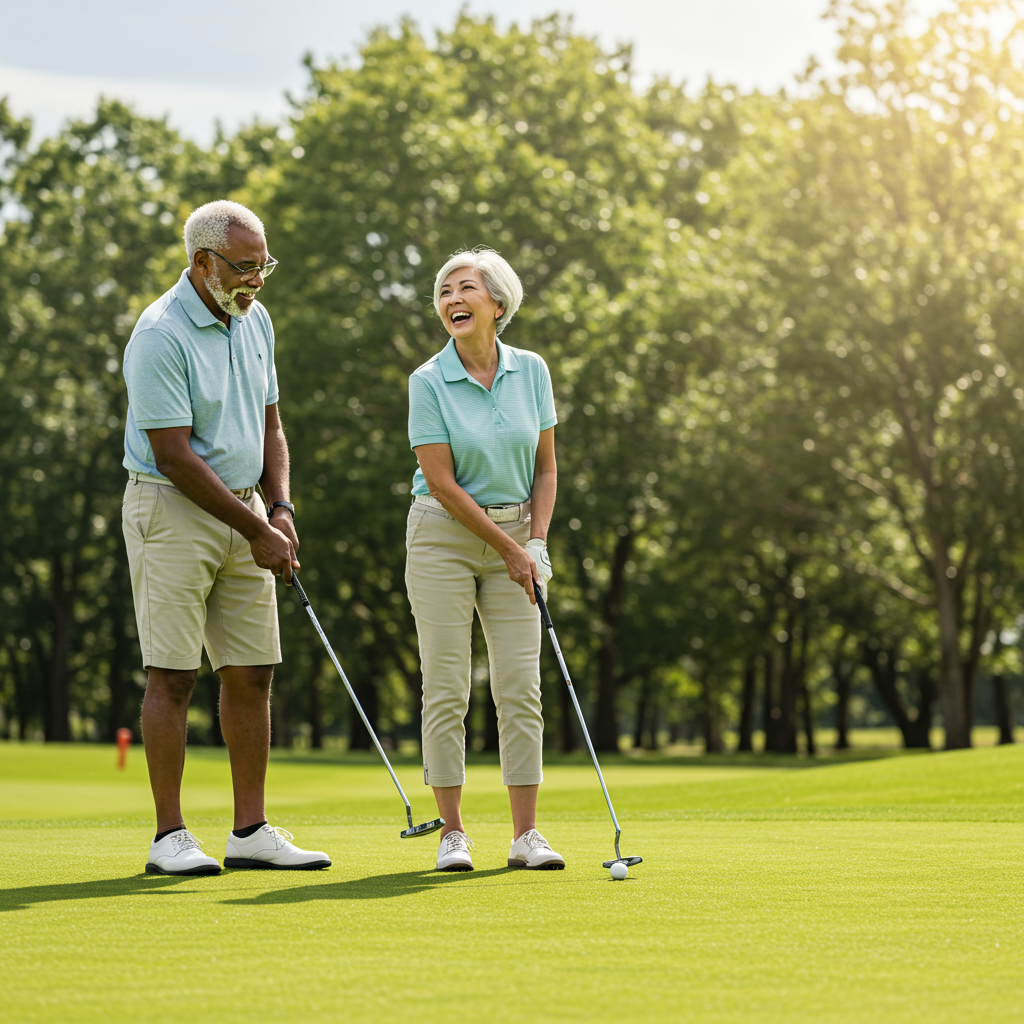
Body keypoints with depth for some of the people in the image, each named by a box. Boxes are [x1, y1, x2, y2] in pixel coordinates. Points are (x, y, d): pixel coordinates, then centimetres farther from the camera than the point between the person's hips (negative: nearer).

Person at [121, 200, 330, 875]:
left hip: (245, 513, 8)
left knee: (252, 672, 6)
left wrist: (281, 509, 1)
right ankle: (170, 838, 0)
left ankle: (251, 831, 12)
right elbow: (174, 455, -19)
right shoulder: (160, 336, -17)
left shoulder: (255, 320, 8)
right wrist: (256, 530, -15)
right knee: (173, 674, -6)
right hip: (173, 512, -7)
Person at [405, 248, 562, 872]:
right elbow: (443, 483, -11)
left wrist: (537, 543, -5)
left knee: (522, 687, 0)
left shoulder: (531, 371, 2)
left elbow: (545, 466, 7)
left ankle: (526, 833, 5)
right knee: (447, 688, -2)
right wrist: (509, 549, -11)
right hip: (445, 536, -3)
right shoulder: (429, 382, -9)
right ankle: (453, 833, 6)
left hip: (516, 537, 3)